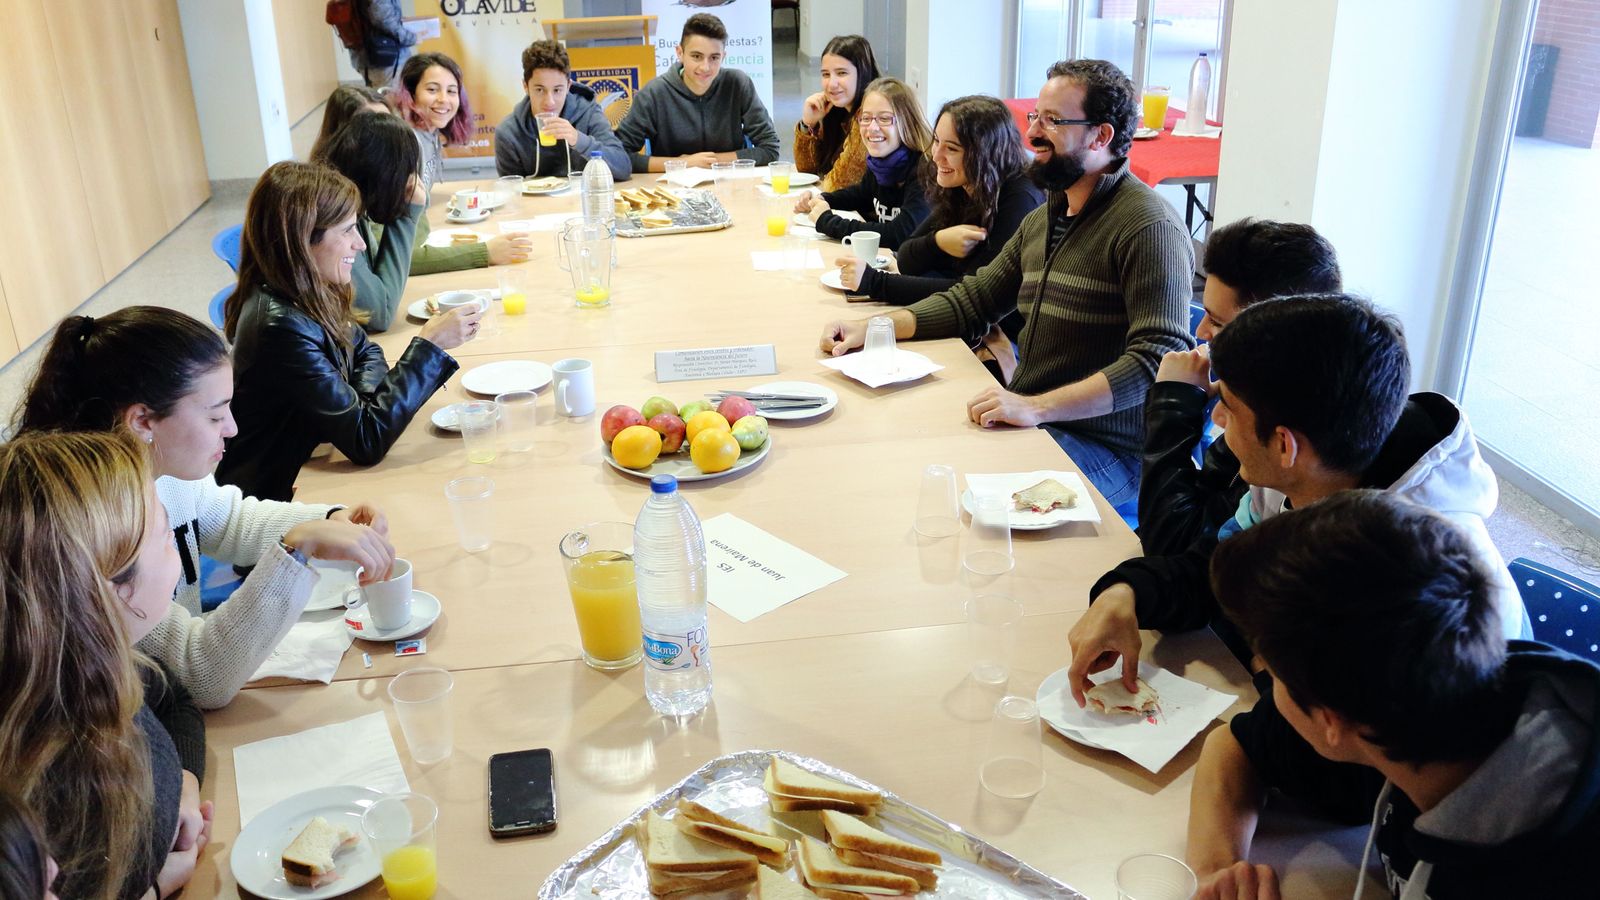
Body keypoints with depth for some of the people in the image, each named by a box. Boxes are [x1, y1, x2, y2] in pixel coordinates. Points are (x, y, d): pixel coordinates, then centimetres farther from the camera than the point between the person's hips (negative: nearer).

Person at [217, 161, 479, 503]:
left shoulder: (304, 296, -1)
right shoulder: (282, 326, -26)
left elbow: (365, 352, 16)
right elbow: (366, 443, -25)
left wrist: (362, 401, -7)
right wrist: (429, 345, -24)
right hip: (273, 498, -8)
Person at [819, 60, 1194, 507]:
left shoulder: (1150, 228, -15)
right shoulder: (1043, 219, 15)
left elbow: (1159, 359, -24)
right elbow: (972, 301, 20)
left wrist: (1037, 407, -32)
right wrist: (870, 328, 7)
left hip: (1104, 448, -8)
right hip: (1029, 420, 8)